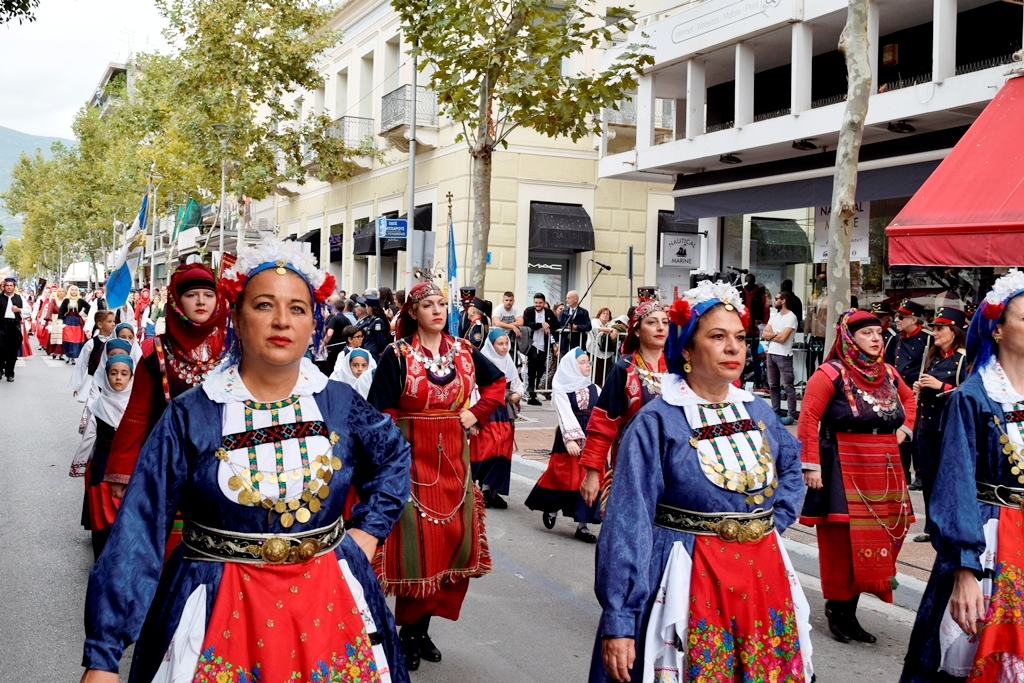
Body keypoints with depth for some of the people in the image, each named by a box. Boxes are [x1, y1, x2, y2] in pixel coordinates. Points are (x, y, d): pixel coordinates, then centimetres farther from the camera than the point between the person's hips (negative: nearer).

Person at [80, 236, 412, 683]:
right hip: (219, 612, -2)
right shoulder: (190, 416, -8)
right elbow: (138, 532, -12)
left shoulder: (339, 404, -1)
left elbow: (394, 456, 18)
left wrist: (366, 532, 5)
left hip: (329, 604, 2)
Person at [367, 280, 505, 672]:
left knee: (453, 541, 7)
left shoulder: (464, 352, 6)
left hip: (452, 458, 5)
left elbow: (497, 382, 20)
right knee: (415, 544, -3)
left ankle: (423, 628, 21)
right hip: (412, 457, -5)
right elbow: (381, 413, -10)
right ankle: (409, 632, 13)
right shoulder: (397, 355, -7)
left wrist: (477, 413, 5)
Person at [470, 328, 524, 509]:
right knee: (486, 450, -7)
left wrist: (517, 394, -2)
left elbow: (517, 384, 17)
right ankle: (482, 489, 2)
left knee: (503, 451, 4)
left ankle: (493, 490, 11)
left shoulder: (509, 363, 12)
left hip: (505, 413, 7)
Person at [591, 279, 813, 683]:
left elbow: (791, 467, 26)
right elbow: (628, 524, -16)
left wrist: (775, 522, 8)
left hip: (763, 575, 6)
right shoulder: (657, 422, -12)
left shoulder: (758, 412, 6)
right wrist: (618, 619, -20)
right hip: (689, 582, -5)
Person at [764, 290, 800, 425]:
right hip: (771, 354, 8)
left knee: (787, 386, -6)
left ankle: (791, 415, -5)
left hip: (784, 356, -8)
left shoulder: (791, 317, -10)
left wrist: (770, 335, -1)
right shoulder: (774, 315, 13)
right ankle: (776, 413, 17)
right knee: (773, 386, 10)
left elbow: (782, 338, -17)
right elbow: (764, 334, 7)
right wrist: (776, 334, -9)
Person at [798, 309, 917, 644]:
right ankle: (837, 610, 12)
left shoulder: (888, 373, 10)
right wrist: (811, 465, -17)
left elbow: (909, 399, 30)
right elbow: (808, 419, -13)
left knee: (874, 540, 7)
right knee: (843, 543, -3)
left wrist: (904, 429, 14)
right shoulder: (831, 373, -10)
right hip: (843, 469, -6)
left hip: (883, 472, 7)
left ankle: (849, 612, 18)